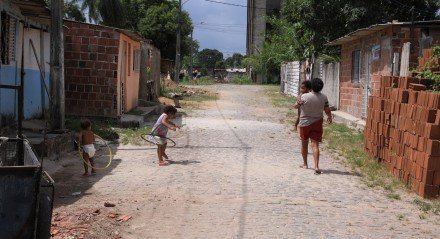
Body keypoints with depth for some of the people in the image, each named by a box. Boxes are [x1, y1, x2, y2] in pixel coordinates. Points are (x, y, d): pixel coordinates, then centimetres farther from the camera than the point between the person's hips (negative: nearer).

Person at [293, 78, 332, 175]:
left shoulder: (304, 96, -15)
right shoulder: (324, 98, -9)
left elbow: (296, 106, -1)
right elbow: (327, 110, 1)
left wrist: (299, 103, 20)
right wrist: (329, 117, 21)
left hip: (304, 123, -1)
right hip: (317, 123, 1)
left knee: (304, 144, 17)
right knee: (315, 145, -2)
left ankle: (305, 164, 29)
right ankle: (316, 166, -16)